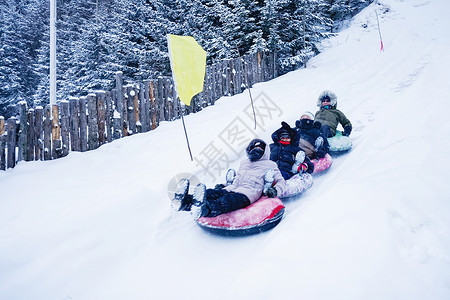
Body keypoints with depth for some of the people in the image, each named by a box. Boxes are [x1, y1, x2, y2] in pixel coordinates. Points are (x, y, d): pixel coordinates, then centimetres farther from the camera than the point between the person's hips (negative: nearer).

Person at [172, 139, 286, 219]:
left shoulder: (269, 165, 22)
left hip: (249, 193, -6)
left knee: (228, 200, -41)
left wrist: (275, 190, -7)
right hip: (235, 189, 6)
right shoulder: (244, 162, 37)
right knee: (212, 192, -29)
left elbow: (281, 181, 16)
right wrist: (222, 186, 20)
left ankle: (204, 210, -73)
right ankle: (184, 201, -55)